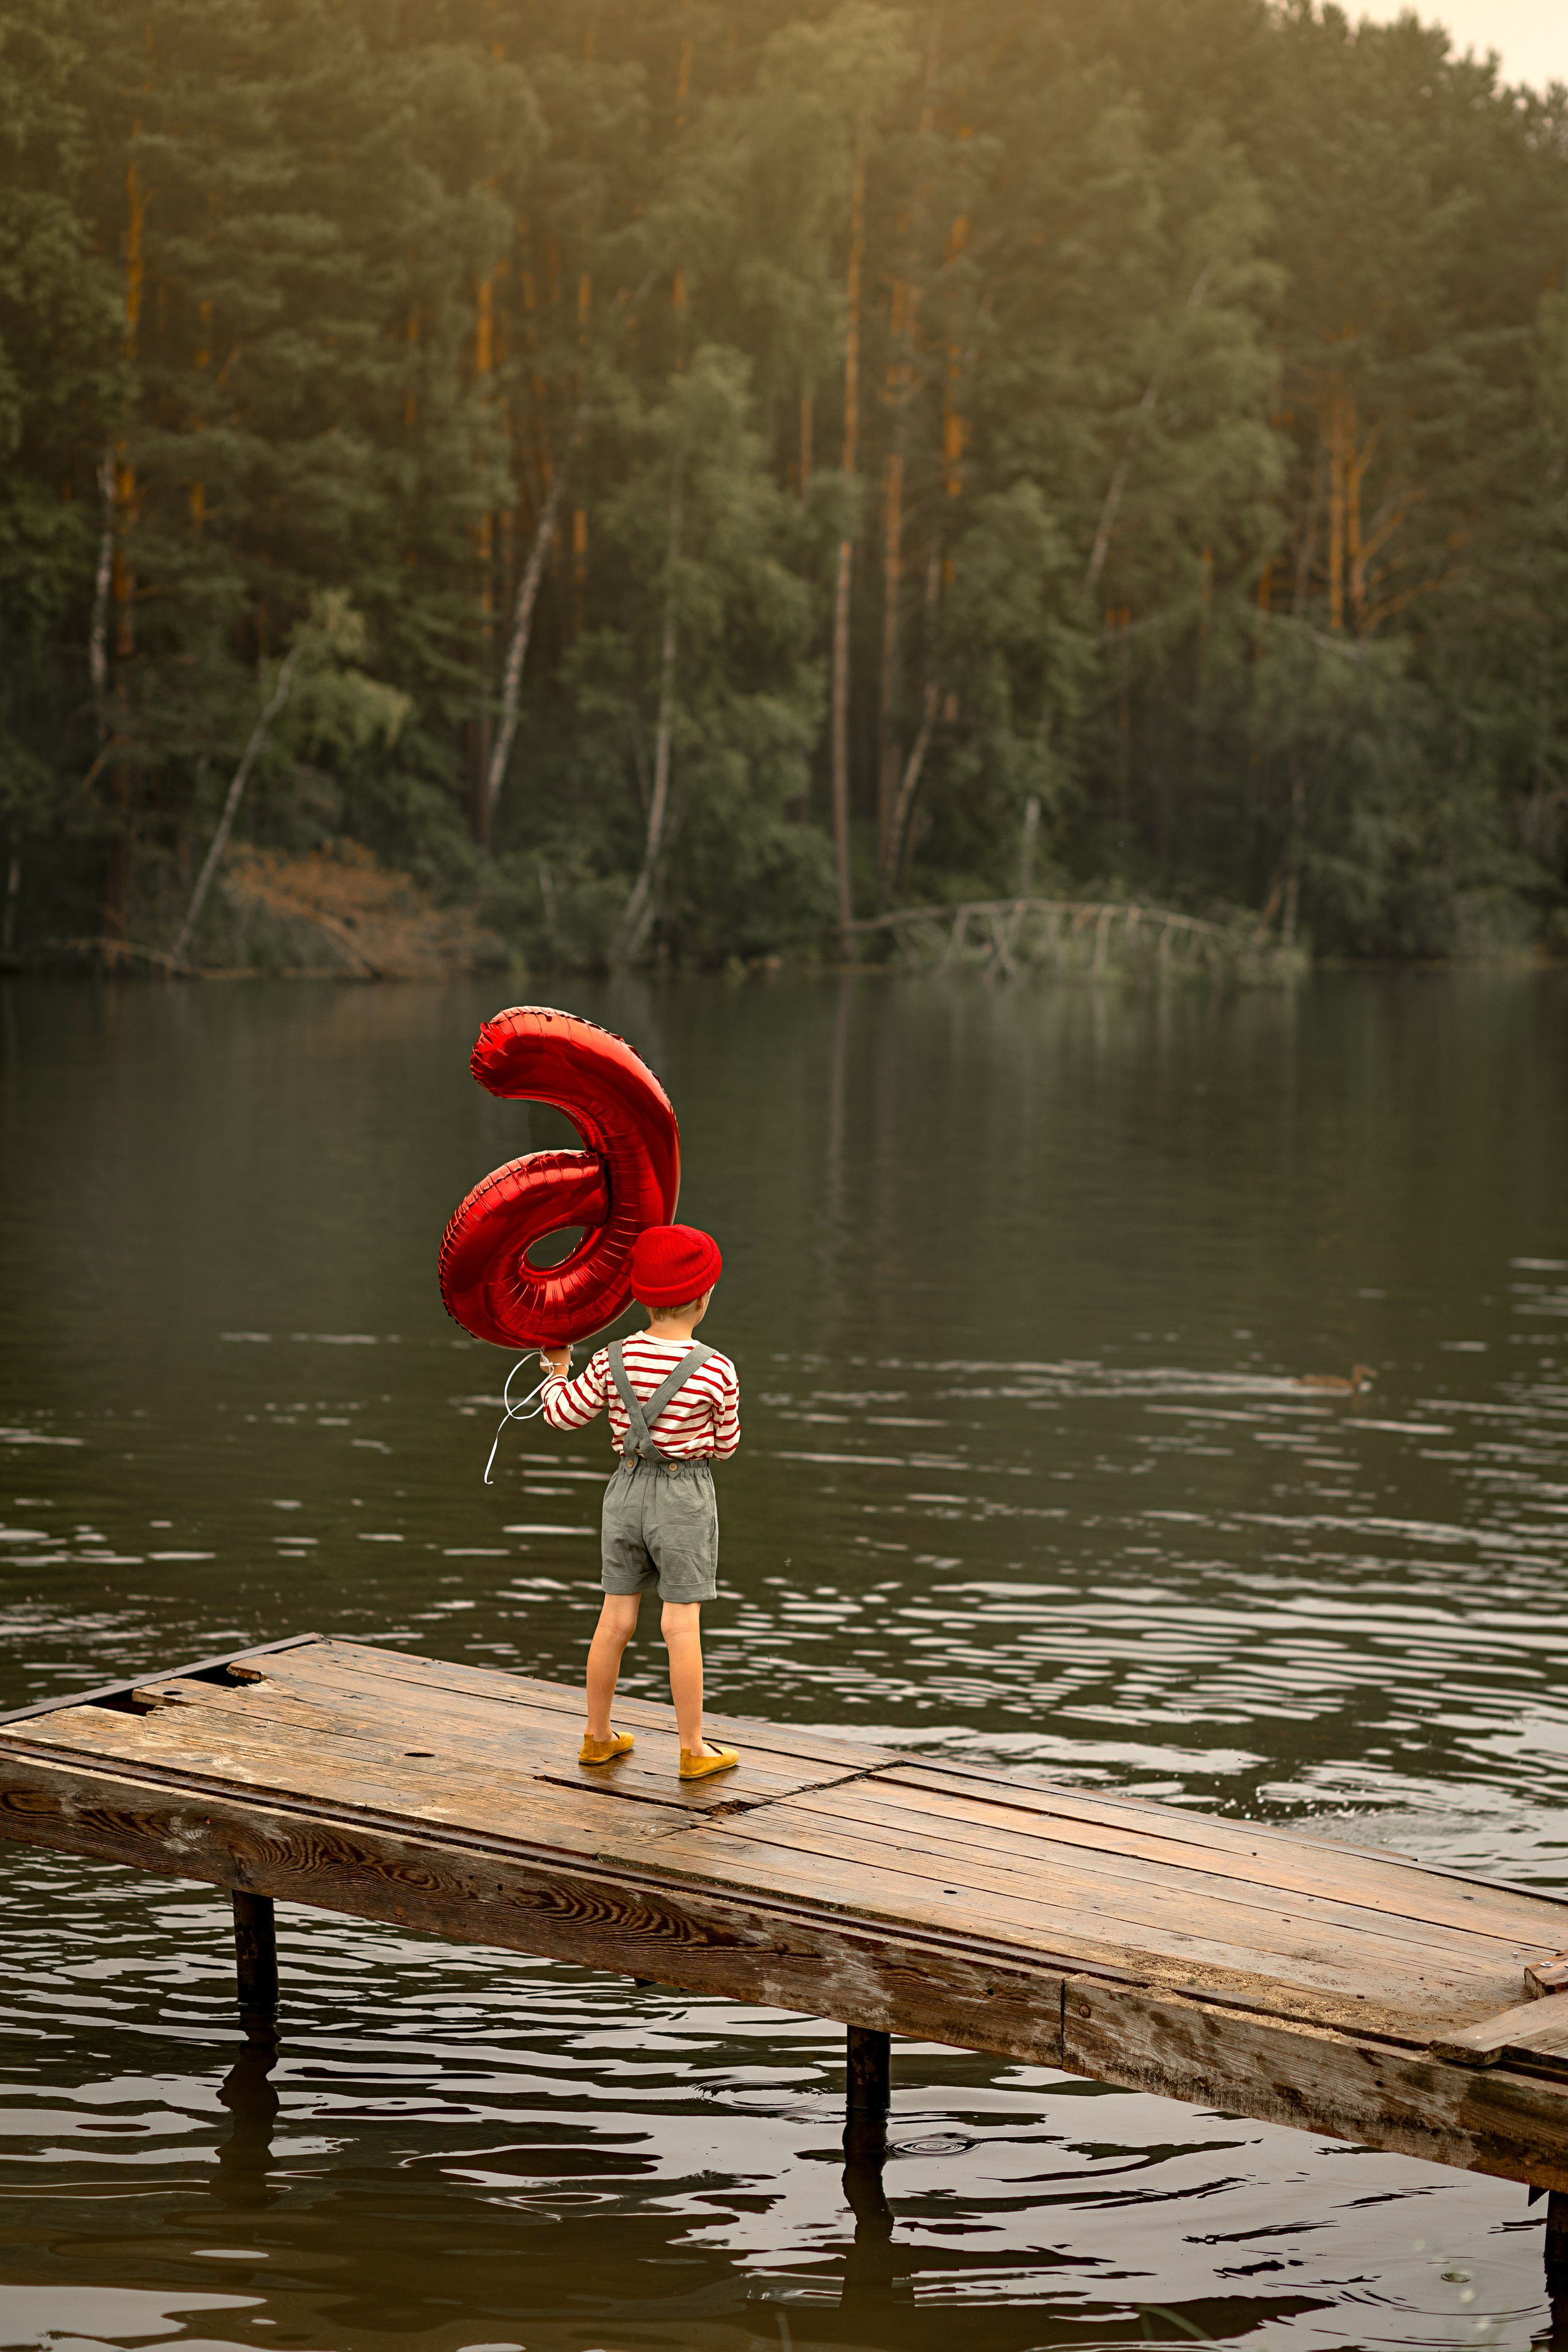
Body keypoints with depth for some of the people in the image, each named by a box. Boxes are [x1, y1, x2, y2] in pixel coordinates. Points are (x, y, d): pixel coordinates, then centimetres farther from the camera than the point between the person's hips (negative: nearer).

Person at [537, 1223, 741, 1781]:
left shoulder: (611, 1362, -7)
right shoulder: (716, 1372, -14)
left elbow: (563, 1415, 4)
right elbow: (725, 1446, -1)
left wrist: (557, 1371, 23)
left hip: (627, 1492, 4)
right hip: (685, 1501, -4)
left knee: (616, 1620, 13)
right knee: (682, 1626, 2)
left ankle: (598, 1736, 24)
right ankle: (693, 1751, 9)